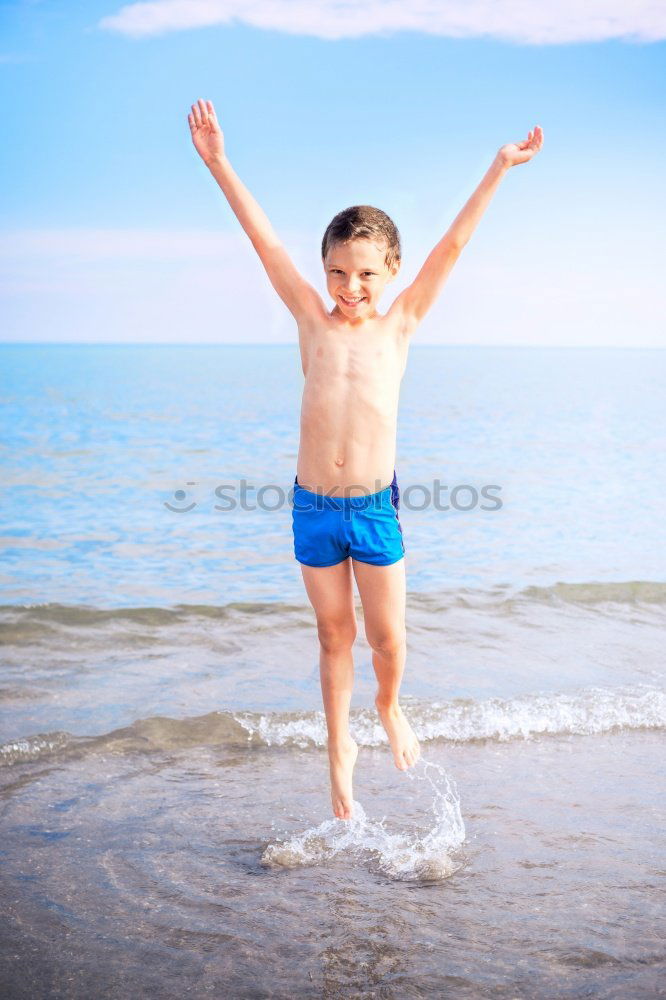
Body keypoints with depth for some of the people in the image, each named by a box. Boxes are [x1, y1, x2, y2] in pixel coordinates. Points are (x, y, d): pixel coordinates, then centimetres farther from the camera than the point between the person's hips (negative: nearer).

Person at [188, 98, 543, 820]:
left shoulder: (399, 324, 2)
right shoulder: (314, 321, 2)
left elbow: (452, 247, 2)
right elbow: (265, 241, 0)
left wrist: (498, 169, 3)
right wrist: (219, 165, -3)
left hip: (375, 506, 0)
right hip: (313, 508, 1)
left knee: (387, 638, 7)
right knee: (334, 636, 13)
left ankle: (389, 707, 40)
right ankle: (339, 748, 32)